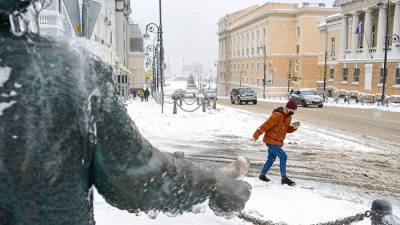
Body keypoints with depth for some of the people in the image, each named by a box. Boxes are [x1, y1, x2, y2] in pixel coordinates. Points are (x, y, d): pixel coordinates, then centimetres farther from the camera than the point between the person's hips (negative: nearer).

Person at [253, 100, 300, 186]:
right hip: (271, 141, -9)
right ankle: (284, 178, -4)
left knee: (271, 159, 18)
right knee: (283, 156, -13)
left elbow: (287, 129, 13)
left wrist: (294, 127, -7)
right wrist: (256, 135, -20)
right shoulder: (277, 115, -24)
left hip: (277, 142, 9)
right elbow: (265, 125, -23)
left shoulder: (288, 116, 5)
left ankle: (262, 175, 34)